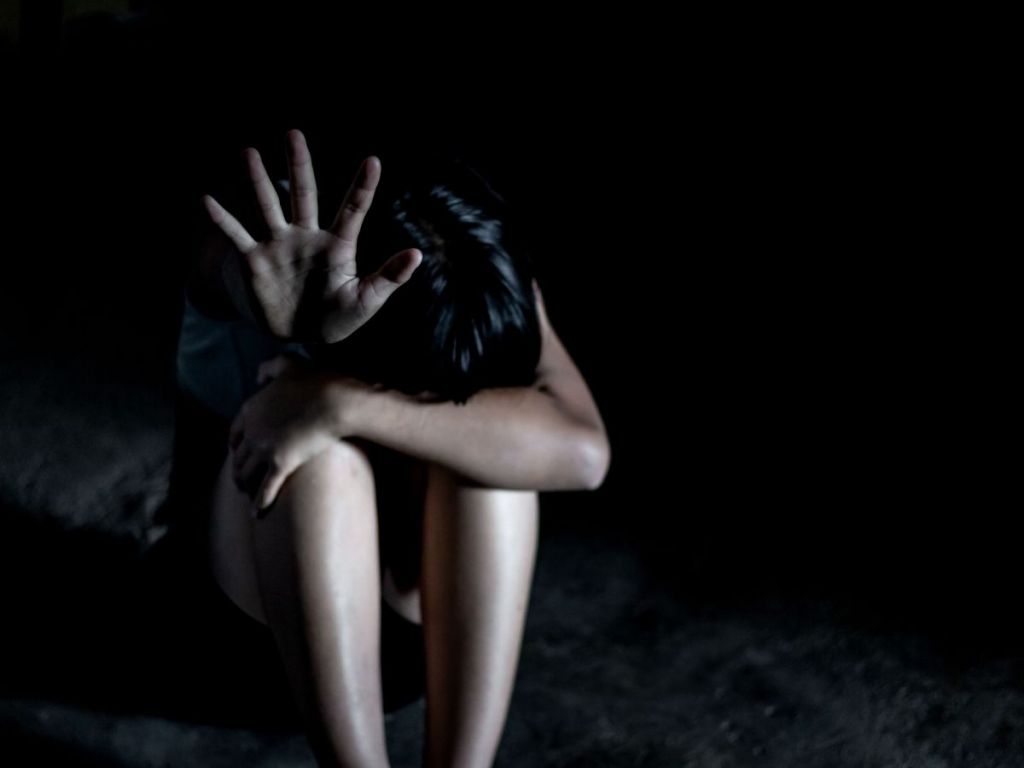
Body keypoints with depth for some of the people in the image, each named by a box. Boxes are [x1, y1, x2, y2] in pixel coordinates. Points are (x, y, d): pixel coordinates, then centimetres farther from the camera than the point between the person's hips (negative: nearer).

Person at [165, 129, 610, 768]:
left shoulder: (490, 288, -24)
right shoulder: (262, 244, -28)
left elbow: (582, 450, -41)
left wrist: (342, 405, -49)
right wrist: (311, 325, -76)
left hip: (420, 577, 2)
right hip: (264, 552, -1)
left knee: (486, 439, -34)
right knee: (323, 460, -38)